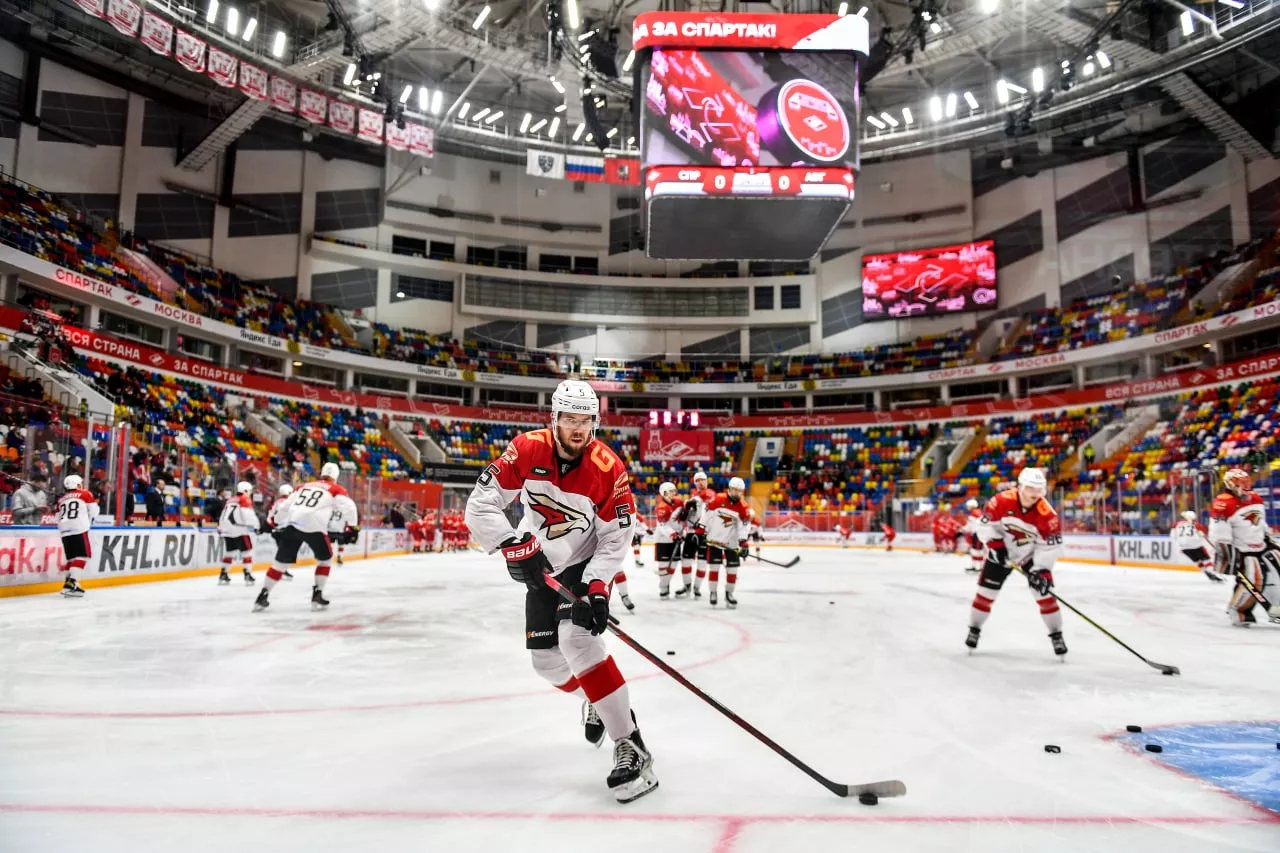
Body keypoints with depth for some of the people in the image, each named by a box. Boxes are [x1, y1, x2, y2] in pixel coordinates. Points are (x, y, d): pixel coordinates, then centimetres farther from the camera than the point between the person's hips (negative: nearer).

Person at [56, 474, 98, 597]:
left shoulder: (61, 500, 22)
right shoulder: (85, 494, 7)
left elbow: (58, 518, 20)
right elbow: (94, 511, 6)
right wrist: (89, 519, 26)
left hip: (64, 531, 6)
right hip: (79, 529, -6)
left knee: (71, 557, 15)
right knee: (82, 556, -6)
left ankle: (69, 582, 11)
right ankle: (71, 583, -19)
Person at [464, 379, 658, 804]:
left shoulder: (609, 469, -23)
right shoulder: (526, 450, -19)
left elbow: (615, 539, -17)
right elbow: (480, 505, -19)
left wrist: (596, 586, -28)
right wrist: (514, 545, -32)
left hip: (586, 565, -4)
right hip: (540, 565, 4)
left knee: (577, 639, -26)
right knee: (546, 658, 9)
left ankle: (630, 745, -20)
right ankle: (595, 699, 43)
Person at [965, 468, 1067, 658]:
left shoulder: (1047, 513, -24)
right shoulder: (1002, 501, -25)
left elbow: (1051, 546, -18)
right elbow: (985, 524, -13)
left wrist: (1042, 571, -24)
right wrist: (996, 545, -22)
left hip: (1032, 556, 0)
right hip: (1001, 553, 0)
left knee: (1045, 593, -6)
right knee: (986, 592, 0)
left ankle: (1056, 636, 11)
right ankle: (974, 630, 18)